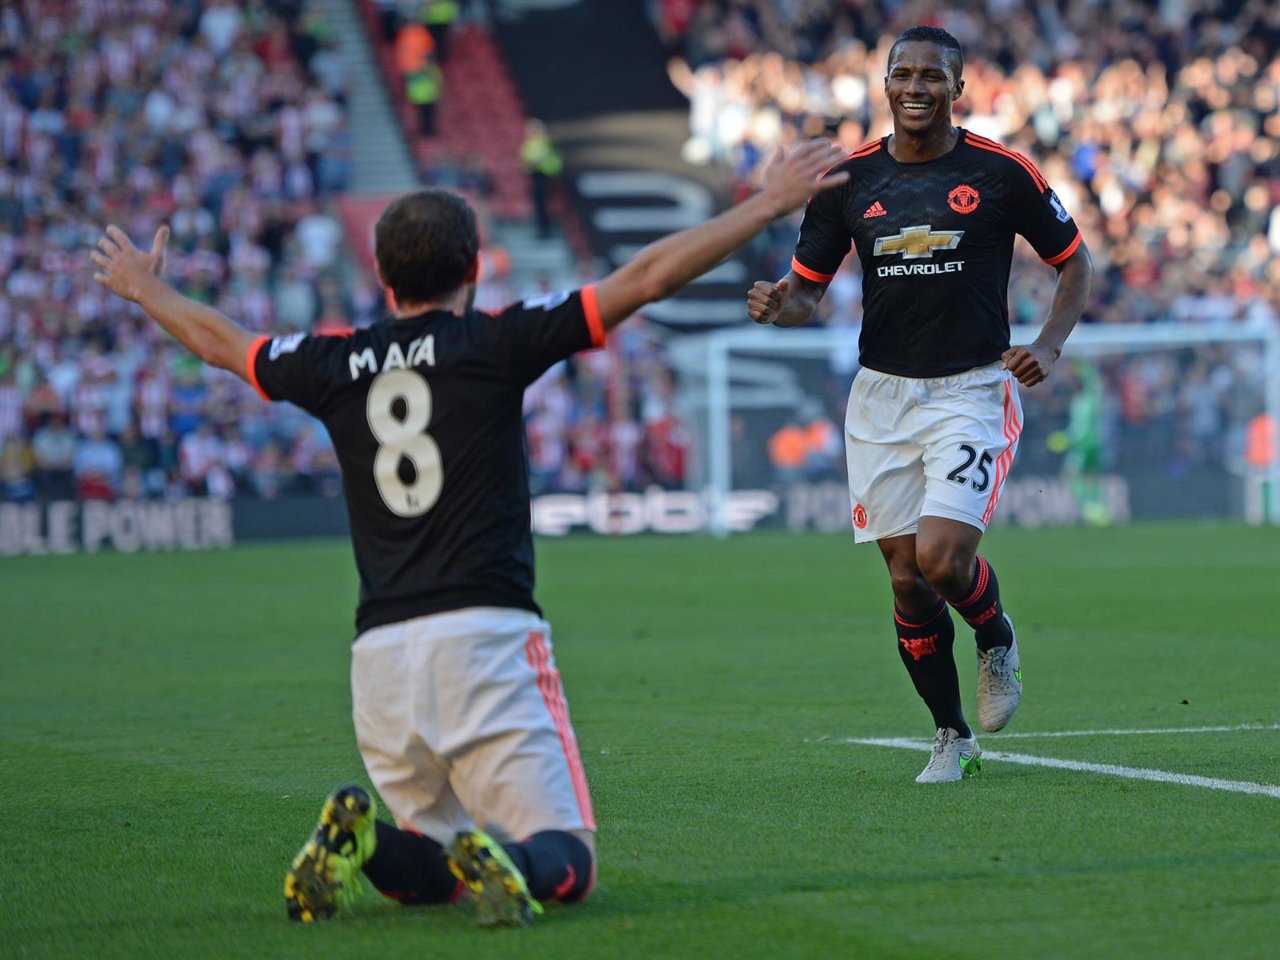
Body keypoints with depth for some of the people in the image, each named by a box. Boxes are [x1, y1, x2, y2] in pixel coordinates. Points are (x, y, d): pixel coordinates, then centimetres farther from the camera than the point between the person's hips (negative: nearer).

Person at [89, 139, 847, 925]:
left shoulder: (338, 365, 11)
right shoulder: (494, 343, 0)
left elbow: (221, 342, 30)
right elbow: (647, 277, -1)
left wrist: (146, 289, 50)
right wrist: (770, 204, 7)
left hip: (380, 654, 4)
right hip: (485, 632, -4)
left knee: (434, 866, 19)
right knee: (568, 860, 0)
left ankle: (362, 836, -13)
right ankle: (510, 863, -34)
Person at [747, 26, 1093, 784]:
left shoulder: (1001, 173, -4)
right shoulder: (849, 180, 3)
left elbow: (1074, 261, 6)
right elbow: (808, 287, 9)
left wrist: (1049, 345, -9)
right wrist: (779, 303, -15)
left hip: (973, 389, -3)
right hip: (882, 394, 3)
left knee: (941, 559, -19)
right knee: (907, 579, 3)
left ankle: (999, 641, 16)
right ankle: (953, 737, 21)